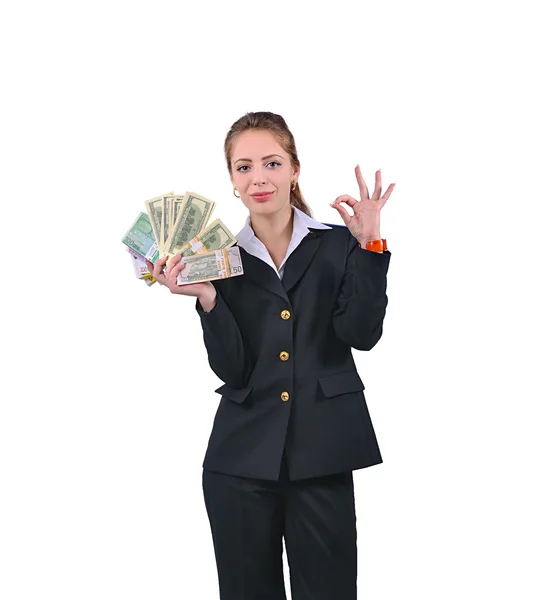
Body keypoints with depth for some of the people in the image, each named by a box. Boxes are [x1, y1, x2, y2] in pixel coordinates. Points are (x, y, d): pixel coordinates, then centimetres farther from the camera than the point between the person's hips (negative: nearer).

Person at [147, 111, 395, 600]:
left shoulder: (338, 245, 2)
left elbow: (362, 334, -11)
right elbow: (232, 370, -2)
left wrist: (370, 247, -16)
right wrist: (206, 299, -15)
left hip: (323, 459, -1)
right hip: (241, 461, 2)